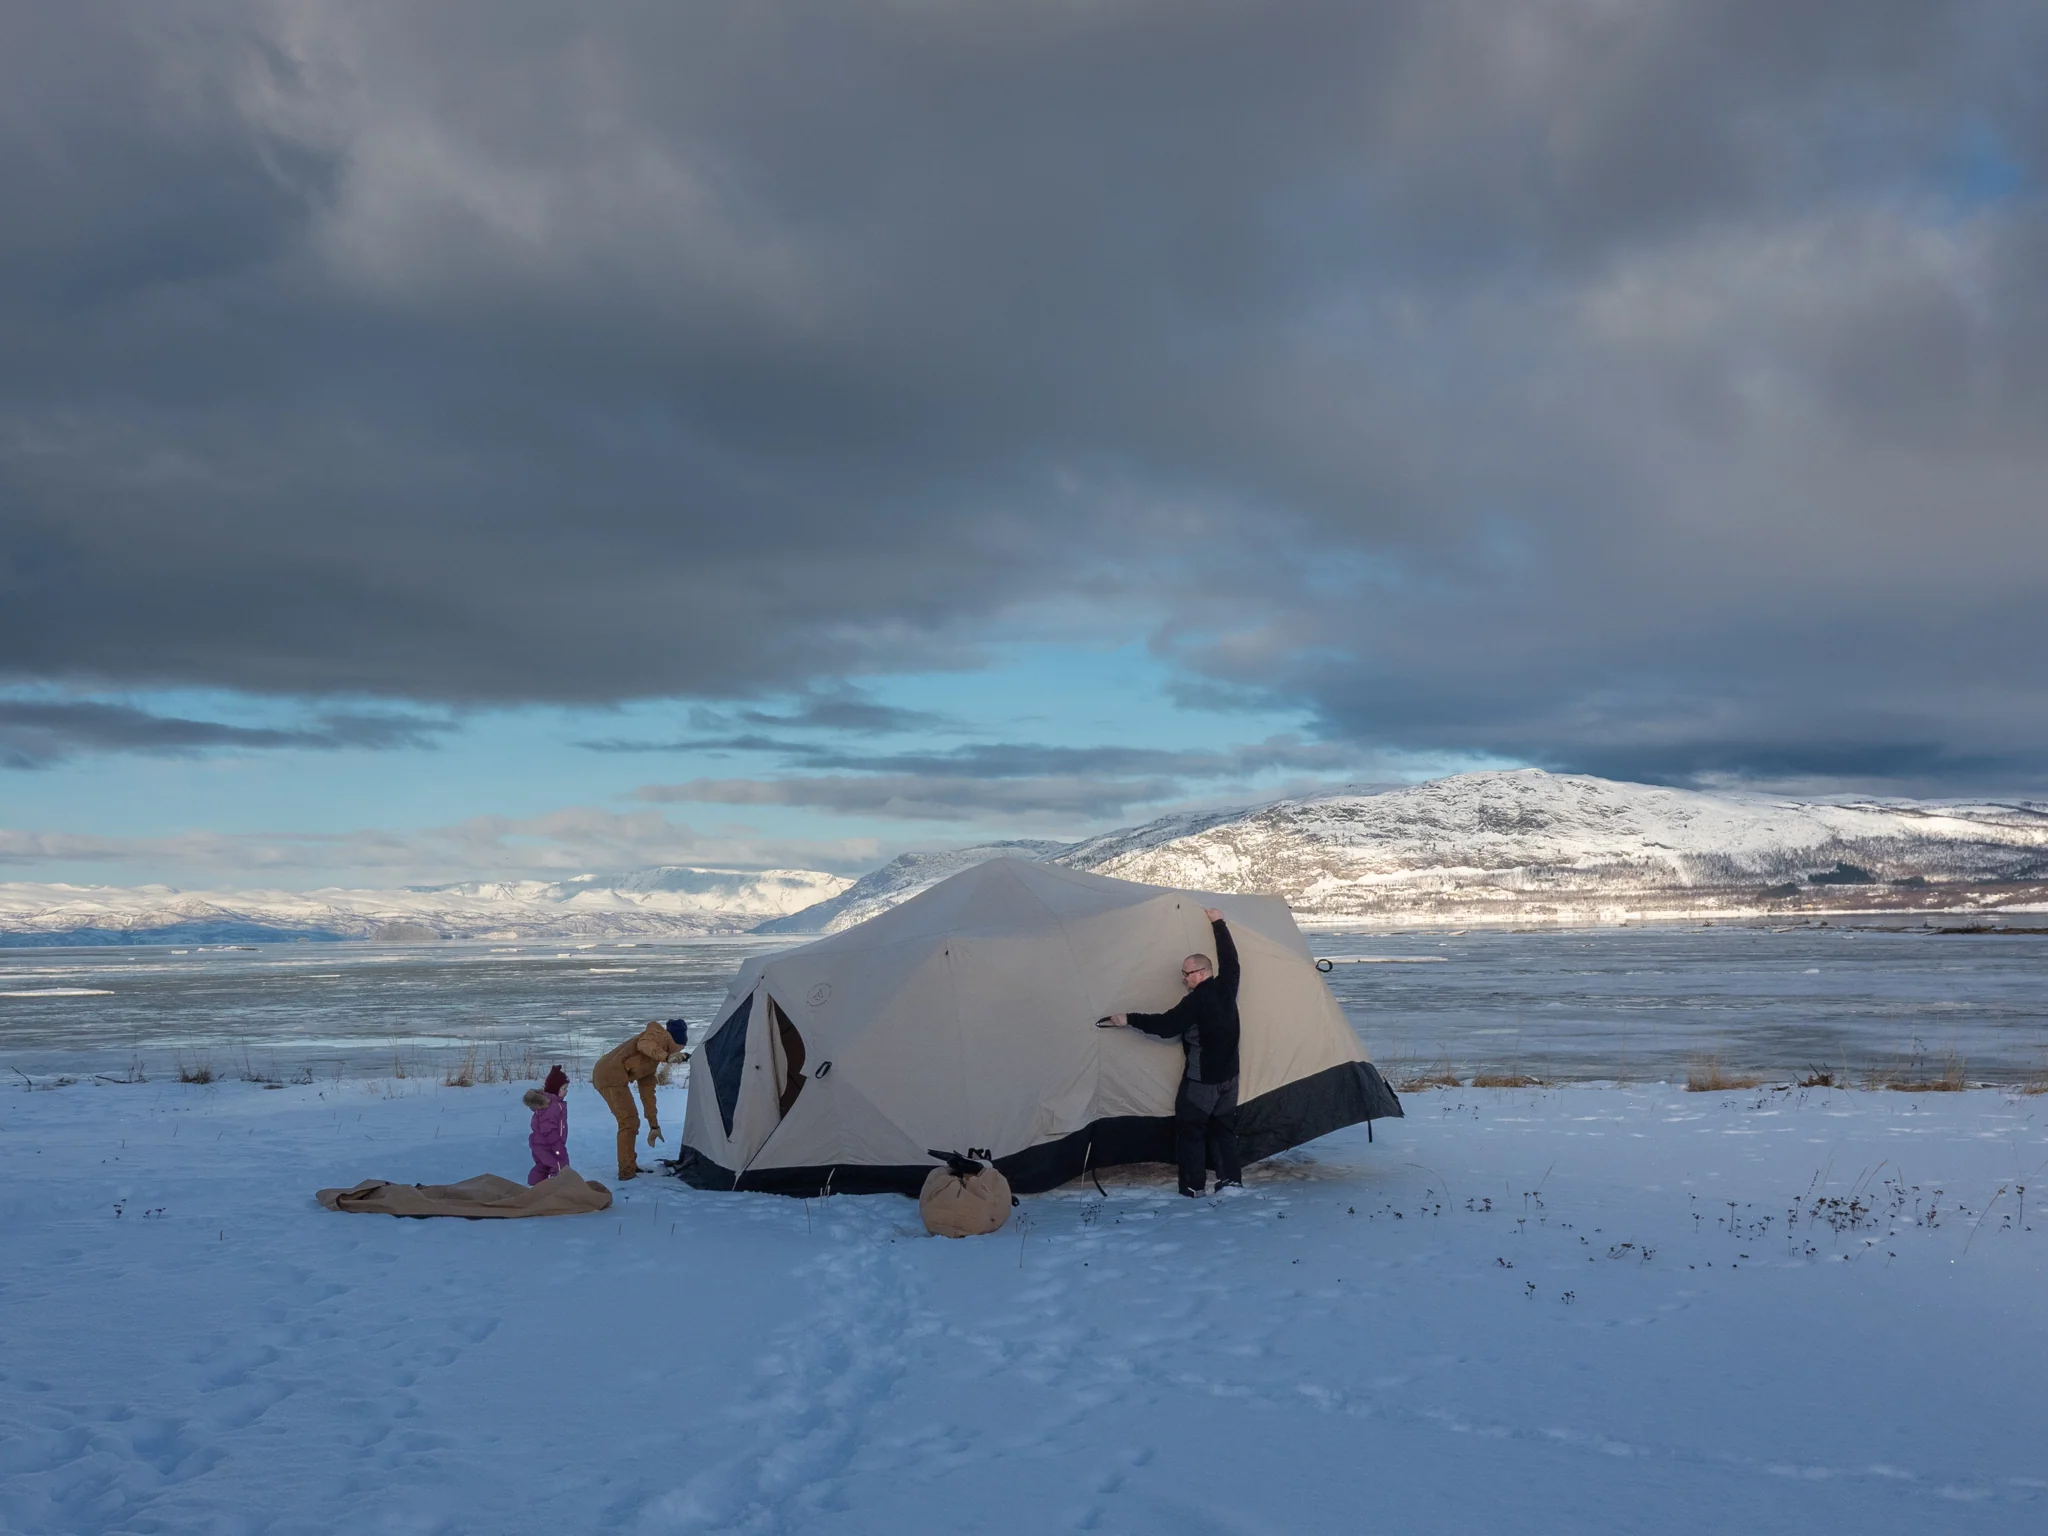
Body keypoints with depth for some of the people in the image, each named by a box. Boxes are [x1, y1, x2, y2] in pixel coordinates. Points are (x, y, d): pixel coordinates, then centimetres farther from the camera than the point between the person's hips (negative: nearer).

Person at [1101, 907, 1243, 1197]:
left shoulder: (1195, 1001, -21)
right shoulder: (1225, 987, -1)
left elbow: (1165, 1025, -21)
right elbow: (1230, 959, 15)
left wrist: (1130, 1019, -15)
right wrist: (1218, 924, 22)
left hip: (1200, 1079, -7)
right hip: (1228, 1075, 7)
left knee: (1189, 1129, 2)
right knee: (1224, 1129, 15)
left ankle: (1192, 1185, 0)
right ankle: (1231, 1179, 13)